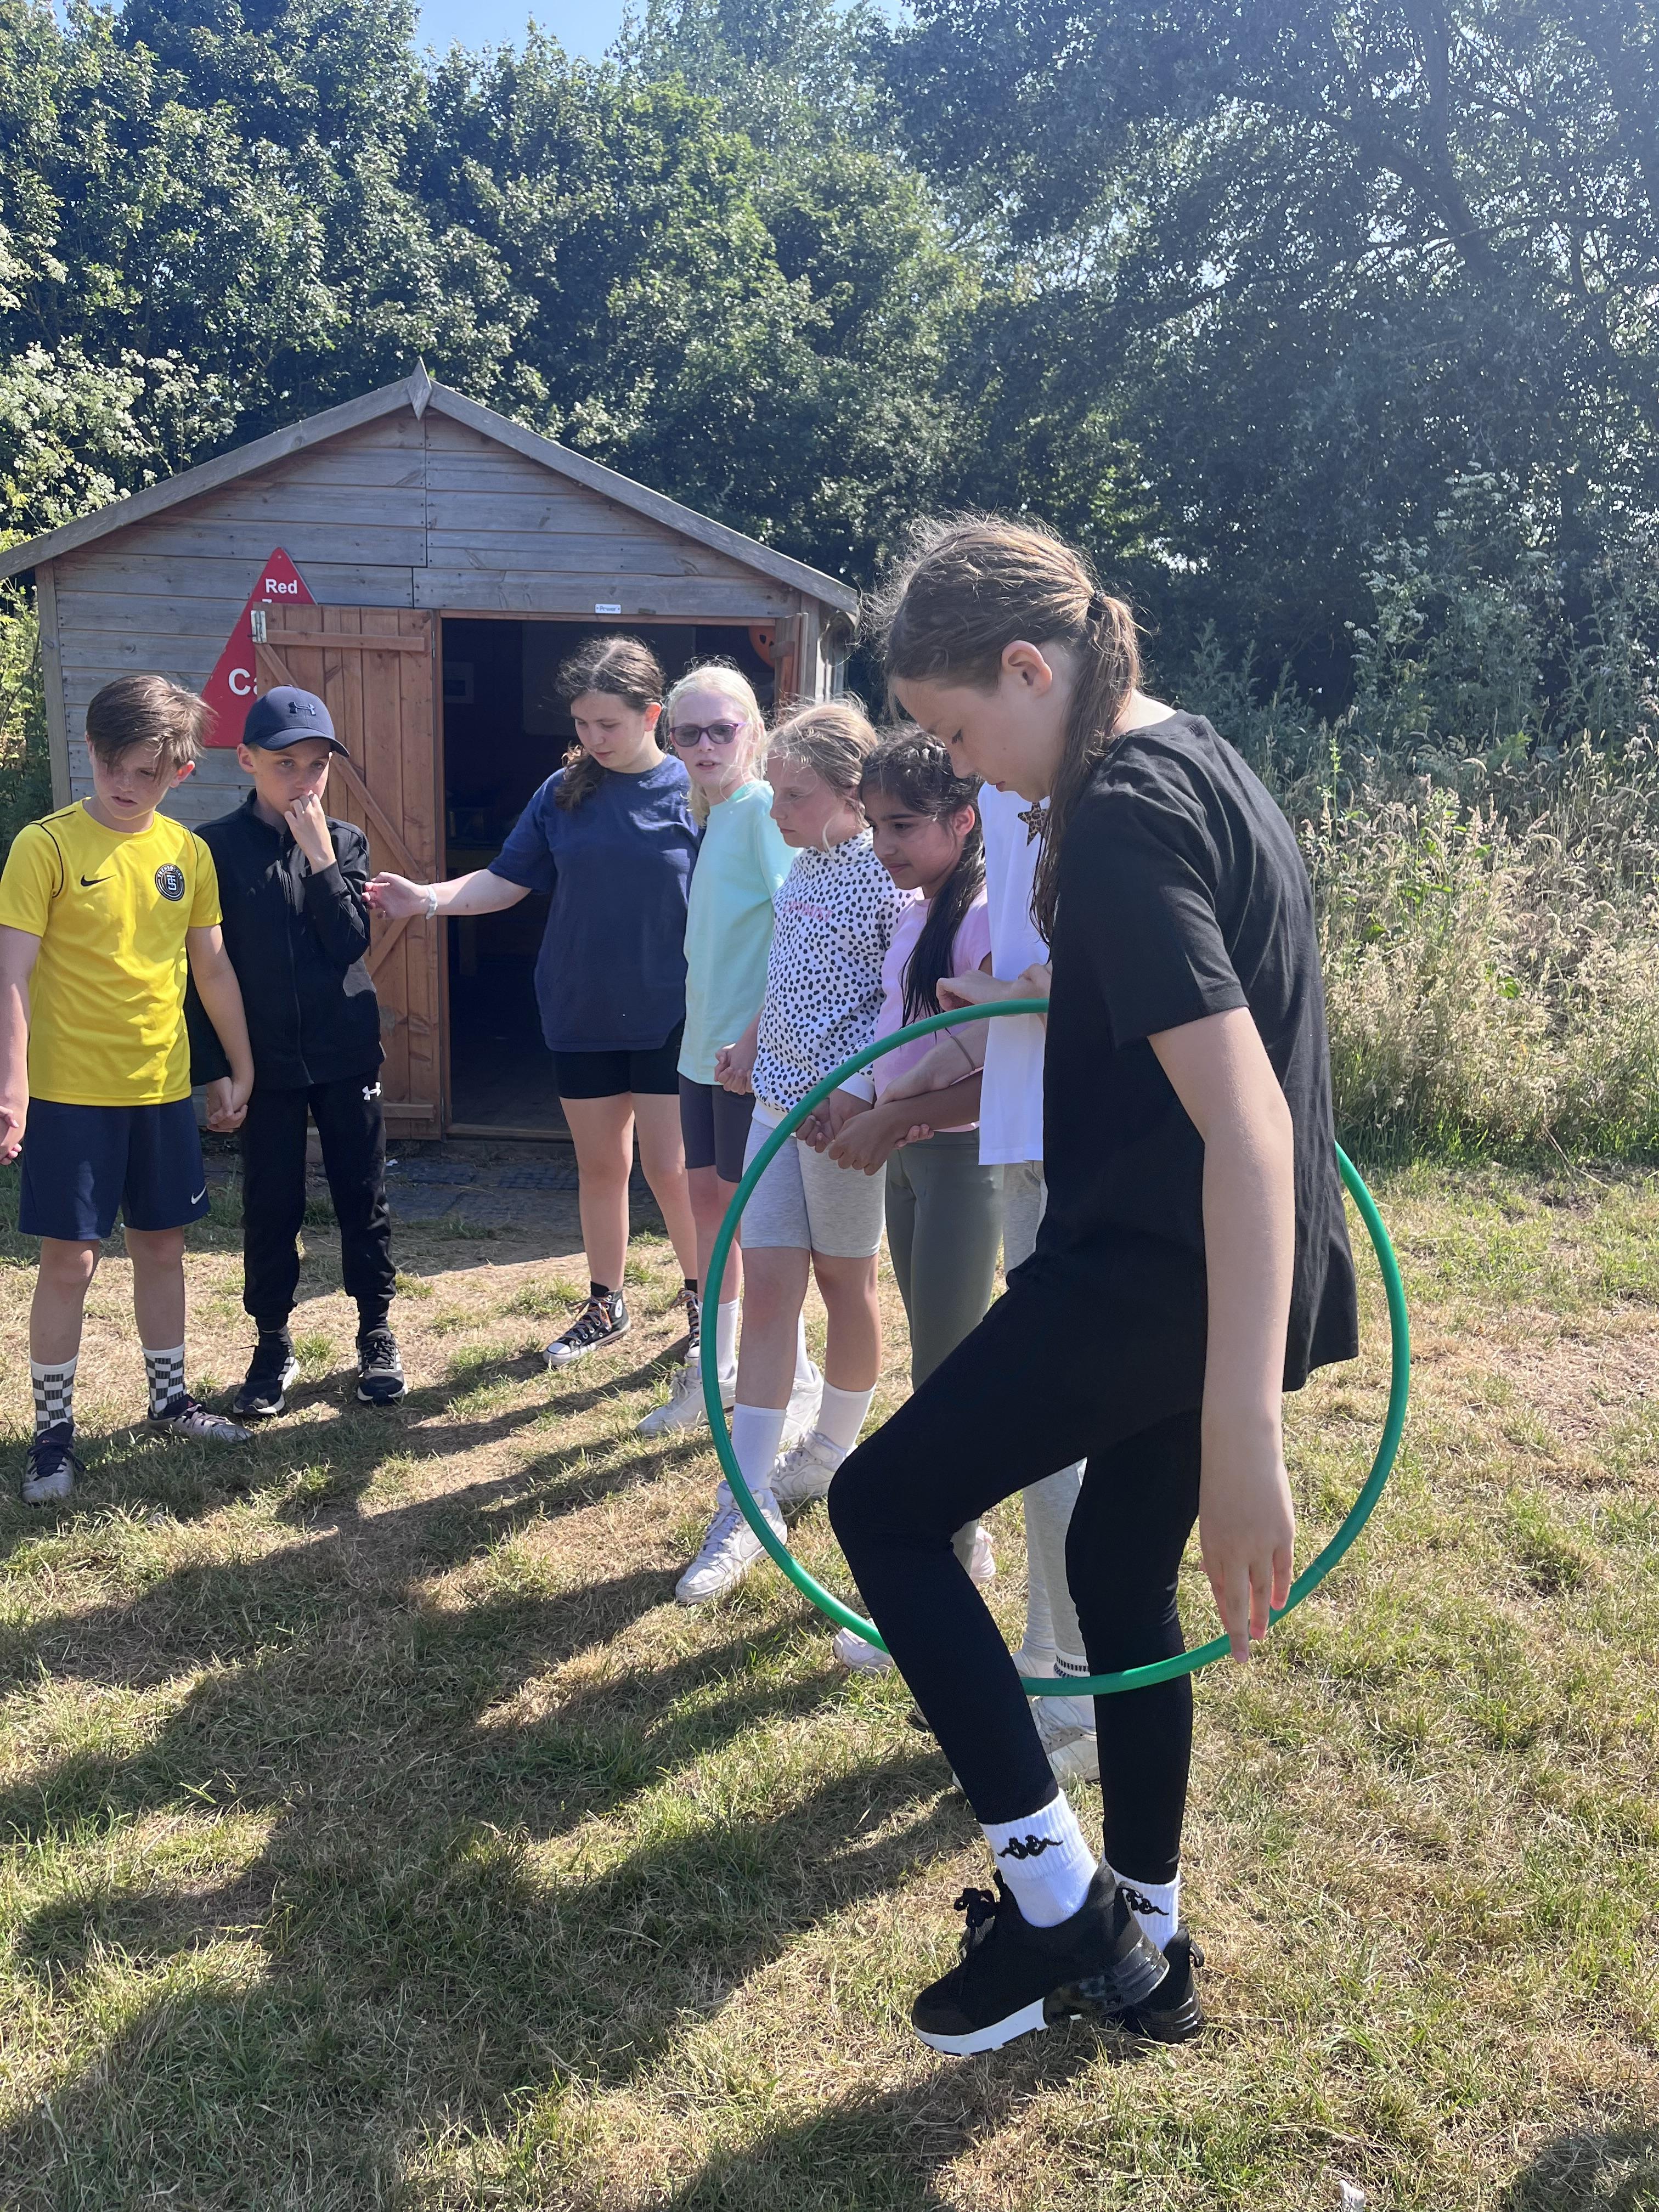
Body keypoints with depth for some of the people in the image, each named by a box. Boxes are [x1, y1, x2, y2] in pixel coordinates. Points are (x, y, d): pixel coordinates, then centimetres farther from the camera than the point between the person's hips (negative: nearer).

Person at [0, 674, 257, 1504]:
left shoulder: (188, 852, 3)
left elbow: (213, 968, 12)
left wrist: (240, 1069, 14)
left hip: (163, 1089, 4)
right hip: (70, 1092, -4)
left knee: (162, 1246, 14)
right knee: (68, 1260, 1)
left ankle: (169, 1400, 30)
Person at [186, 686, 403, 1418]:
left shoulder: (345, 841, 2)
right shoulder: (215, 848, -3)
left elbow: (351, 943, -10)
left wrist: (319, 855, -17)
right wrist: (211, 1067, -5)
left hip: (346, 1054, 1)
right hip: (265, 1061, -1)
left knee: (363, 1198, 8)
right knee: (270, 1207, 7)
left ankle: (376, 1333, 23)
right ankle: (273, 1346, 22)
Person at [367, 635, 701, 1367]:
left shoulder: (694, 791, -7)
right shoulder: (564, 792, 1)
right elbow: (508, 879, 3)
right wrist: (429, 898, -13)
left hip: (668, 1016, -3)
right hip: (580, 1012, 4)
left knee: (669, 1168, 1)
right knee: (599, 1164, 14)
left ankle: (705, 1303, 23)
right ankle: (605, 1305, 31)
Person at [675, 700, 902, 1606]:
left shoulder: (884, 876, -13)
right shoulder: (799, 870, 10)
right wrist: (751, 1044, 27)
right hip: (778, 1096, 7)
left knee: (844, 1280, 11)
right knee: (767, 1287, 2)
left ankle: (834, 1448, 34)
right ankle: (748, 1502, 4)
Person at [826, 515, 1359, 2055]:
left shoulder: (1121, 820, -21)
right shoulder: (1198, 761, 9)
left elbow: (1245, 1123, -30)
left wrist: (1244, 1435, -34)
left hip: (1152, 1275, -10)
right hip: (1209, 1281, 10)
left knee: (884, 1507, 3)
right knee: (1125, 1576, 20)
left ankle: (1059, 1899, 8)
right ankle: (1142, 1950, 35)